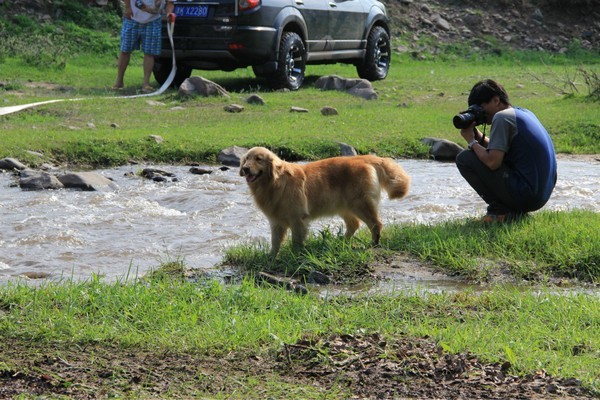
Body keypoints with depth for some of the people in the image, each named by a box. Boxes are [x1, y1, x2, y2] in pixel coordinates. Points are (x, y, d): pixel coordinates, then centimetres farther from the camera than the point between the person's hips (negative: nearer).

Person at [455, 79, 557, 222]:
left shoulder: (502, 117, -11)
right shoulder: (525, 113, 17)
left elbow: (493, 162, -18)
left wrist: (472, 142, -3)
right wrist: (477, 134, 12)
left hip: (524, 196, -10)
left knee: (464, 158, -4)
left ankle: (500, 210, -4)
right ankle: (516, 210, 13)